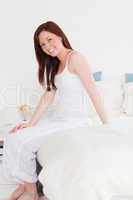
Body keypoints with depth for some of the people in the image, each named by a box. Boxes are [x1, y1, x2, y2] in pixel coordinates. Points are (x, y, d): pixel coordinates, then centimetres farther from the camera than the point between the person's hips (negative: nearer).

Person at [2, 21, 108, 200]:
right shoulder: (55, 64, 13)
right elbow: (48, 96, 6)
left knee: (21, 141, -15)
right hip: (56, 116, 8)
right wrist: (30, 123, -4)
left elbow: (93, 92, -18)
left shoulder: (75, 57, -14)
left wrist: (107, 125, -18)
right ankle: (24, 183, 9)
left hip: (73, 121, -8)